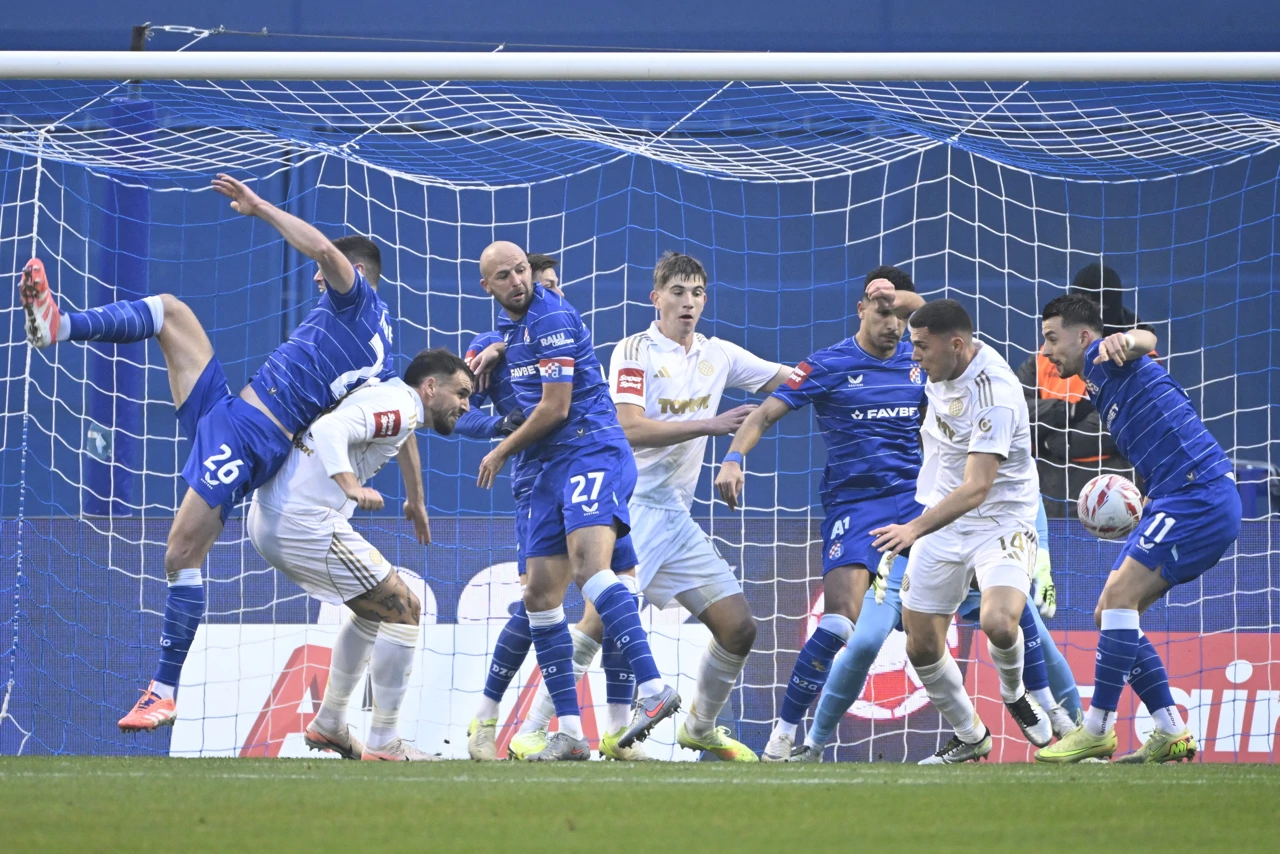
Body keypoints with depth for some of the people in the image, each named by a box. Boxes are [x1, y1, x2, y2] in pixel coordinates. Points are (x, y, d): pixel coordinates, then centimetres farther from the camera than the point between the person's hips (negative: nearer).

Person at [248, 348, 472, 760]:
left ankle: (329, 725, 29)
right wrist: (352, 486, -38)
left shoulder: (386, 396, 18)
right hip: (305, 523, -10)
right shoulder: (401, 407, -11)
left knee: (374, 608, 24)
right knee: (404, 610, -3)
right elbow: (330, 429, -26)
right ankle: (383, 747, -1)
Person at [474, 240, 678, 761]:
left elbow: (555, 408, -12)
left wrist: (502, 453, 1)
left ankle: (652, 688, -42)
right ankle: (569, 732, 3)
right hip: (554, 468, 10)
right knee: (540, 595, 2)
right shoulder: (517, 326, 19)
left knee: (587, 563, -31)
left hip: (593, 451, -10)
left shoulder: (552, 317, -10)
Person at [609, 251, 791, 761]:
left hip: (675, 518, 7)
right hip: (626, 512, -7)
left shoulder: (719, 355, 12)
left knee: (738, 627, 4)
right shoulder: (636, 351, -7)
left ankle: (700, 728, 25)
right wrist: (711, 425, -23)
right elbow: (631, 429, -19)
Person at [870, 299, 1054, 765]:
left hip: (1000, 519, -7)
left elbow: (977, 488, -35)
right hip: (942, 519, 7)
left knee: (999, 625, -31)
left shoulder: (994, 394, -27)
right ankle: (968, 737, 25)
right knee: (921, 646, 3)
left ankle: (1013, 693, 3)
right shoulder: (943, 365, -2)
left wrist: (916, 528, -45)